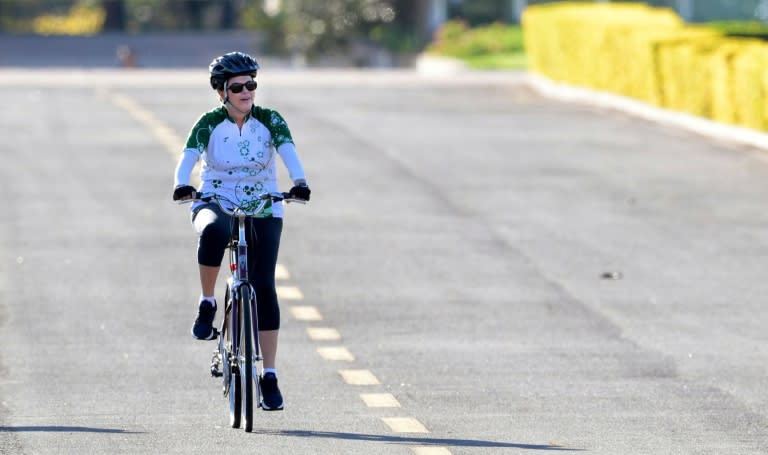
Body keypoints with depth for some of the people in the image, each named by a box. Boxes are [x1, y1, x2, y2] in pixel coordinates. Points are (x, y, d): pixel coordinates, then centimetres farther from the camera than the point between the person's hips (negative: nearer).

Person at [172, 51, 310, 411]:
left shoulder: (269, 121, -4)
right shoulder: (209, 124, -6)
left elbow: (289, 153, -18)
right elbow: (188, 156, -20)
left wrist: (299, 182, -39)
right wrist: (182, 184, -42)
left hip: (263, 211, 1)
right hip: (216, 204, -1)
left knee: (263, 285, -10)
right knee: (214, 231, -39)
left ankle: (269, 376, -3)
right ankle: (207, 303, -18)